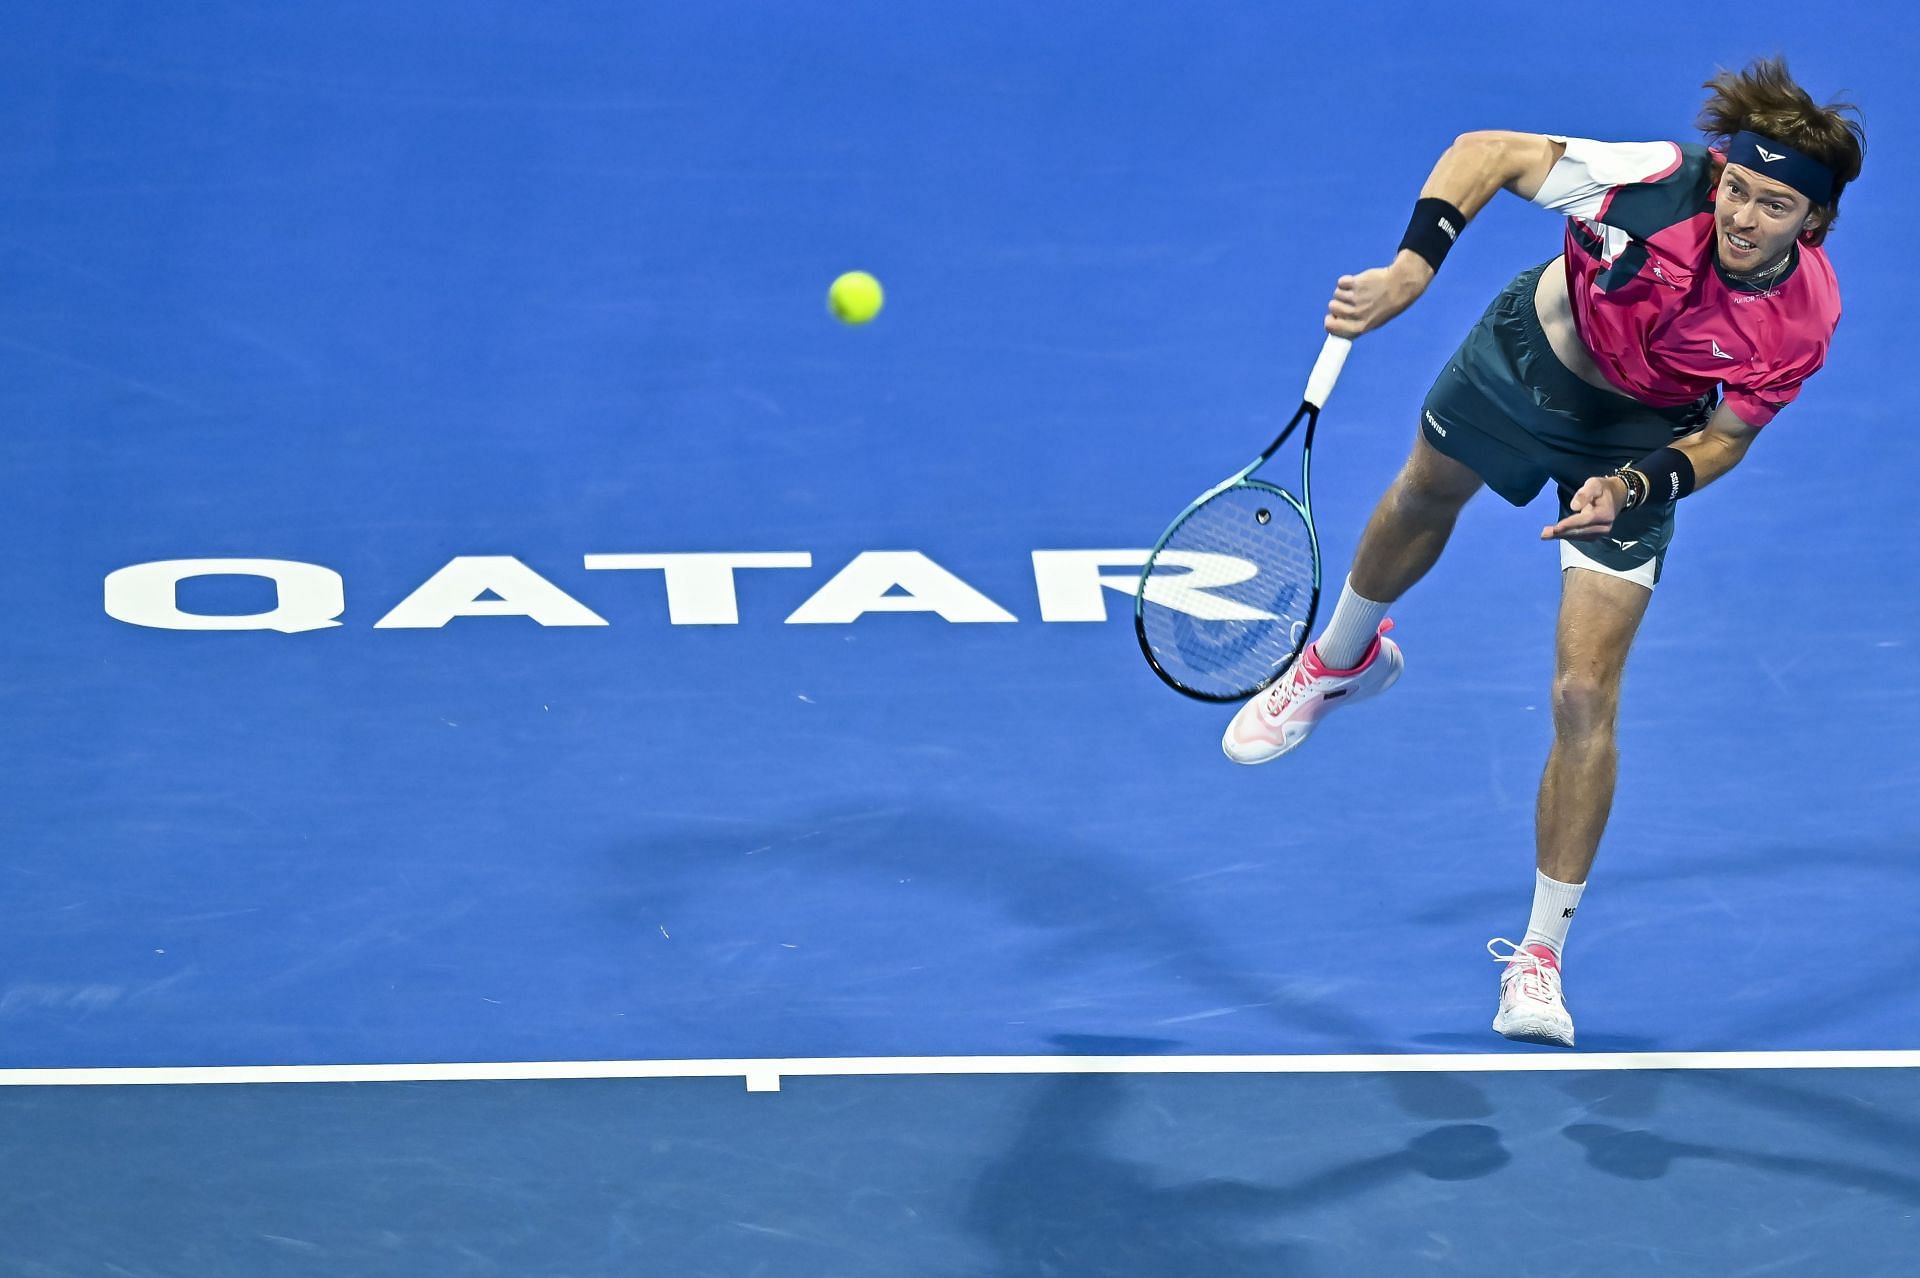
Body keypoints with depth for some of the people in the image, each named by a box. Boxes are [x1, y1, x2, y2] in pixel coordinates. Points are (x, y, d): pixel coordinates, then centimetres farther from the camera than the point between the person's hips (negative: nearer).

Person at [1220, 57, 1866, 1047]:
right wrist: (1410, 269, -41)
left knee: (1585, 696, -11)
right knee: (1420, 502, 31)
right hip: (1527, 355, 1)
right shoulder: (1658, 183, -37)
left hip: (1642, 437, -1)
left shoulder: (1801, 320, -30)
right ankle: (1342, 660, 68)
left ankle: (1540, 958, 4)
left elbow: (1727, 435, -14)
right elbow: (1484, 155, -28)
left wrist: (1636, 484, -32)